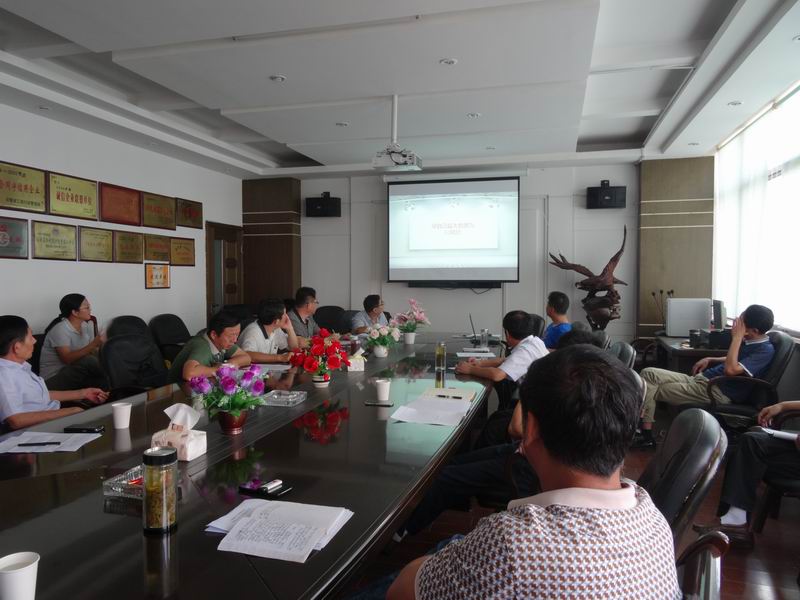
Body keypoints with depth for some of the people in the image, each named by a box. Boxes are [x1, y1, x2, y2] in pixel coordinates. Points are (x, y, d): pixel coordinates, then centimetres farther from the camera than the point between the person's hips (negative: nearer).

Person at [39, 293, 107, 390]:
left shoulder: (87, 325, 5)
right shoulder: (60, 329, -16)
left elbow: (93, 353, 4)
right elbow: (67, 359, -27)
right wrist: (93, 344, -34)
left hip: (76, 374, 6)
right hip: (53, 378, -6)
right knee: (88, 361, -29)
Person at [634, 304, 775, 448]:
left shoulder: (765, 350, -13)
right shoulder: (747, 340, 13)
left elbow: (731, 369, -27)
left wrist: (736, 337, -20)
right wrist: (709, 360, 16)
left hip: (718, 393, -9)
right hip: (701, 379, 9)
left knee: (650, 391, -13)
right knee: (648, 373, -7)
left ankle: (646, 435, -2)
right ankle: (645, 433, -13)